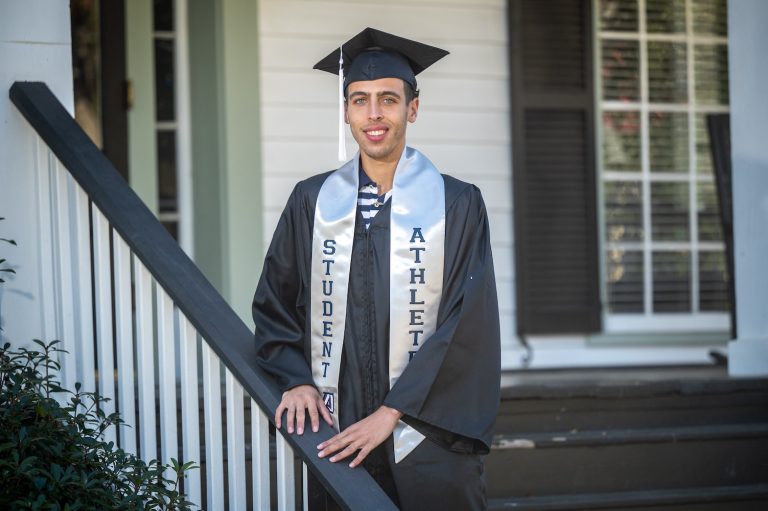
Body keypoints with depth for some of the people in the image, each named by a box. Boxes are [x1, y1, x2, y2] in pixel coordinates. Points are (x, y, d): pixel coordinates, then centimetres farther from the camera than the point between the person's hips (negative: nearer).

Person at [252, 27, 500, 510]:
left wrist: (392, 412, -13)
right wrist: (298, 380, -5)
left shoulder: (457, 204, -2)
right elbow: (274, 304, 12)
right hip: (334, 439, 2)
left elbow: (467, 326, -8)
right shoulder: (312, 202, 5)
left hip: (426, 439, -2)